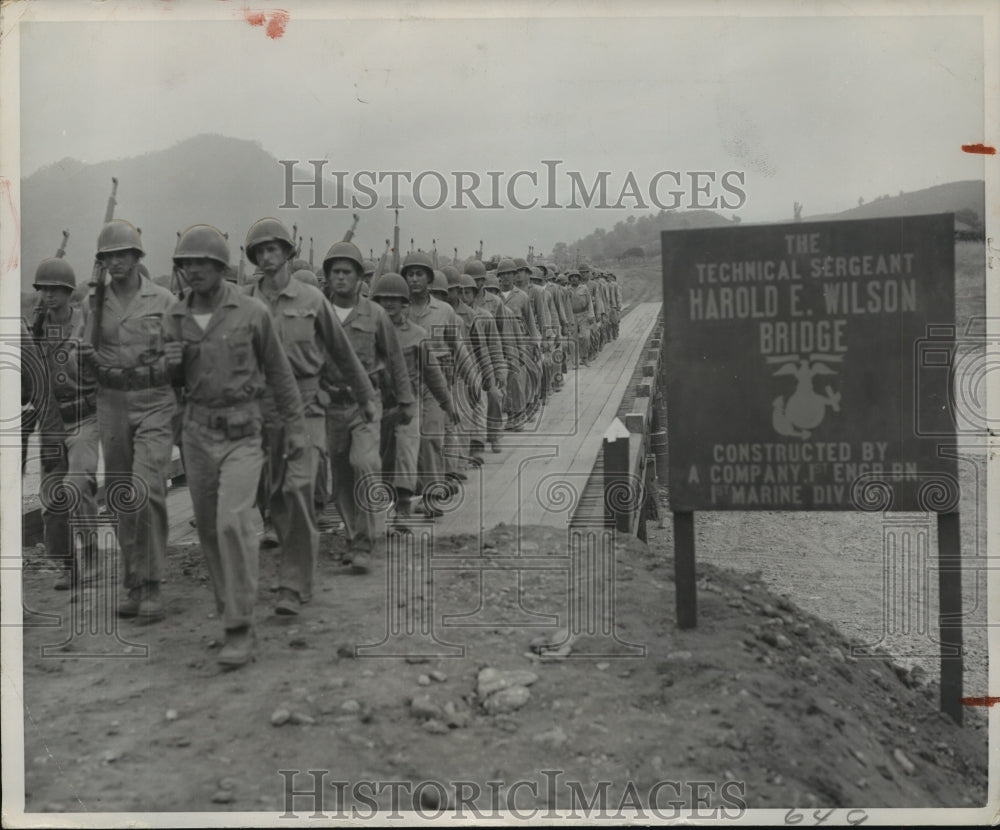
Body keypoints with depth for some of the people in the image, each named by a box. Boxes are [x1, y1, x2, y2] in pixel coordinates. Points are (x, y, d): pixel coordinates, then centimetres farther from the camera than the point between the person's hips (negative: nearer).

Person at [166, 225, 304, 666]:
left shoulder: (252, 311, -9)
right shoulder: (178, 316, 3)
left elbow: (278, 370, 0)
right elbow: (178, 380, 14)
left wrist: (295, 426, 1)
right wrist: (171, 362, -10)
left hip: (242, 431, -5)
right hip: (197, 430, 5)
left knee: (233, 522, -18)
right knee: (208, 526, 9)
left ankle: (240, 631, -11)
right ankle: (232, 608, 27)